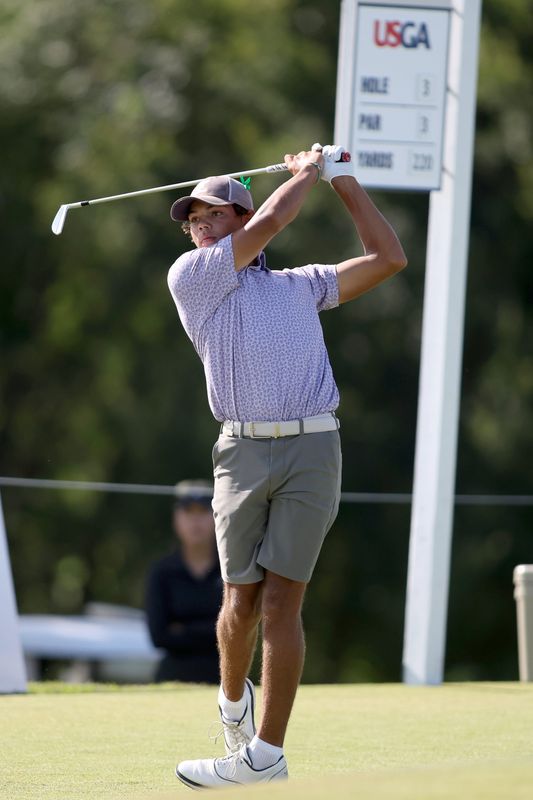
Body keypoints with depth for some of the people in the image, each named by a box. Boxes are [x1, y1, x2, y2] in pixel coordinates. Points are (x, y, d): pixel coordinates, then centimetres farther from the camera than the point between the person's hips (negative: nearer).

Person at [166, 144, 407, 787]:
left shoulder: (301, 286, 21)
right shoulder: (191, 276, 10)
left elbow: (387, 258, 23)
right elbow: (271, 219, 2)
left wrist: (341, 177, 25)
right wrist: (306, 173, 18)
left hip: (311, 450, 0)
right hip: (243, 450, 0)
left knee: (279, 602, -8)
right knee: (241, 602, 1)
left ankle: (266, 753, -9)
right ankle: (233, 701, 31)